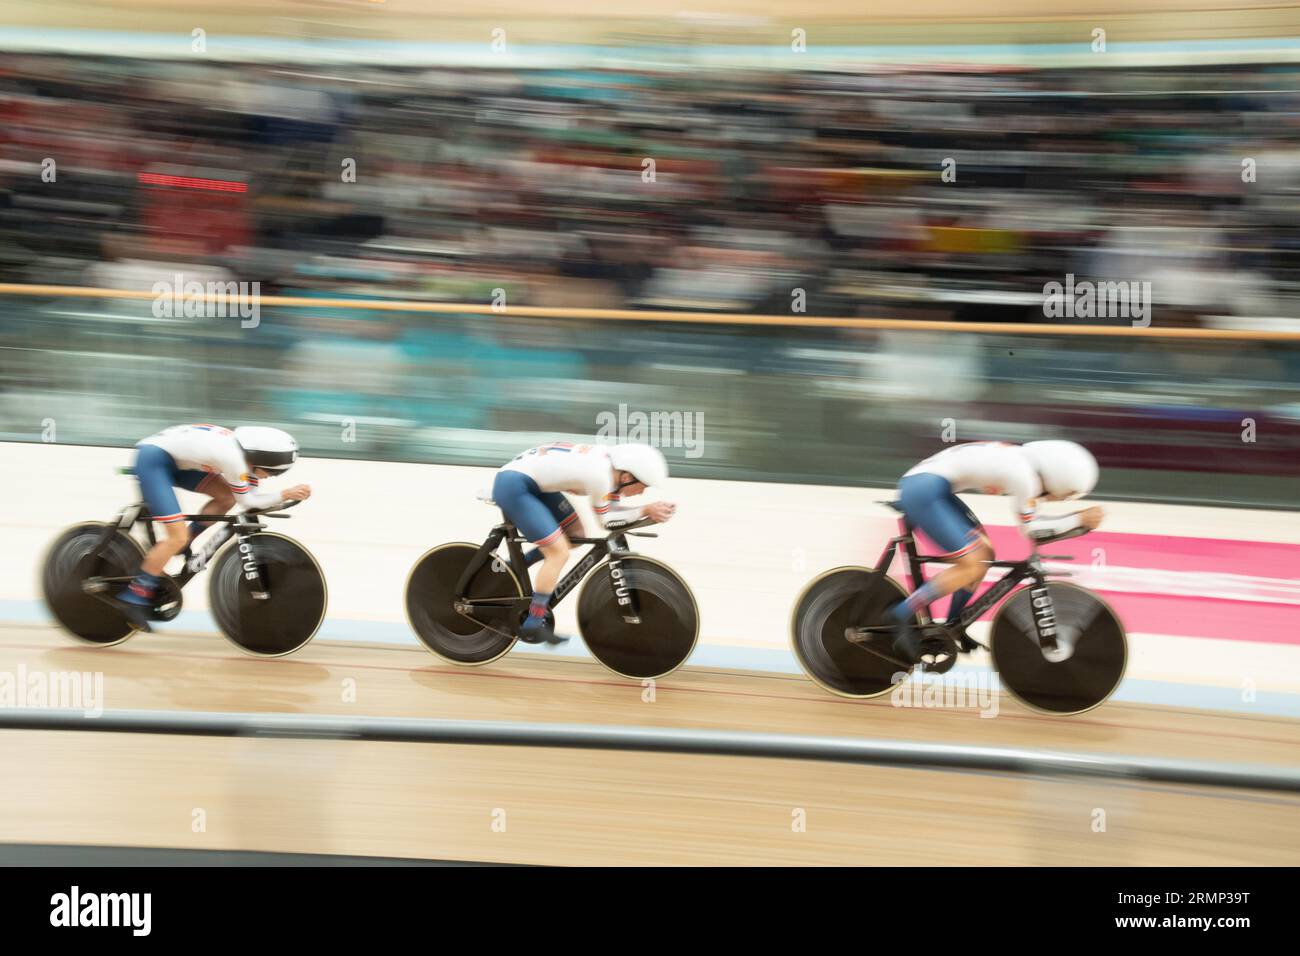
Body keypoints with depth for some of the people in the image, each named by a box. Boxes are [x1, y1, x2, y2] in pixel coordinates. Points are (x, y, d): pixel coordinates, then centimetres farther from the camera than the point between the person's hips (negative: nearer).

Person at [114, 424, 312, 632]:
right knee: (178, 537, -15)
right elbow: (246, 500, -11)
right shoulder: (233, 458, -24)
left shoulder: (243, 451, 2)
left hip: (172, 460, 9)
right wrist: (286, 494, -10)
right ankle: (133, 598, -6)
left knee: (227, 496, 2)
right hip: (152, 460, -9)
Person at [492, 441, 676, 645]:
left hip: (530, 481, 10)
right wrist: (646, 510, -8)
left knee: (576, 534, 12)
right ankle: (532, 626, -5)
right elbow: (604, 520, -9)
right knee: (559, 552, -11)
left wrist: (653, 510, -5)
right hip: (512, 485, -10)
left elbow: (614, 507, 9)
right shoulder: (600, 475, -23)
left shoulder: (611, 462, 2)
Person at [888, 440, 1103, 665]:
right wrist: (1079, 519, -3)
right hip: (922, 491, -10)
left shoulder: (1023, 460, 11)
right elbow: (1029, 529, -8)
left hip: (927, 487, 10)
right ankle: (900, 617, -6)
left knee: (984, 555, 12)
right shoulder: (1022, 472, -17)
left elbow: (1030, 521, 20)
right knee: (972, 566, -11)